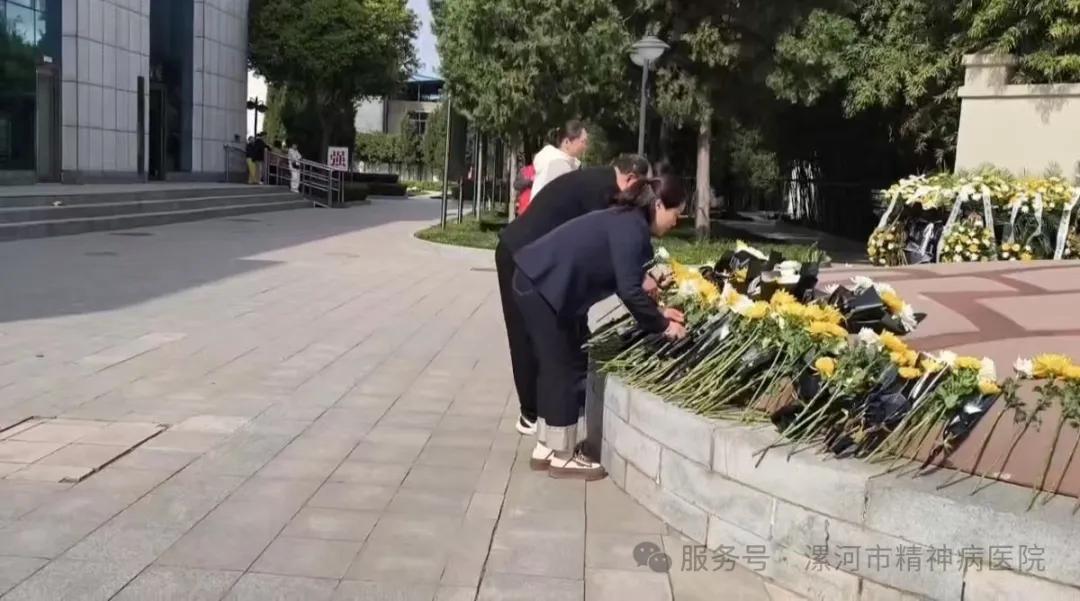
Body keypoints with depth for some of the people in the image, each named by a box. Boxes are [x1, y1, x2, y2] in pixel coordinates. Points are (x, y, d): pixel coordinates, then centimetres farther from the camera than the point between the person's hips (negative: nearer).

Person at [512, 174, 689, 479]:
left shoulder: (630, 223, 13)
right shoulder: (632, 228, -17)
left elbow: (627, 284, 19)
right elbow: (629, 291, -21)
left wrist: (658, 311, 12)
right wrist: (662, 326, -10)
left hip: (545, 284, 10)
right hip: (542, 286, -10)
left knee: (559, 366, 15)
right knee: (565, 370, -1)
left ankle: (545, 449, 25)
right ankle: (563, 457, 10)